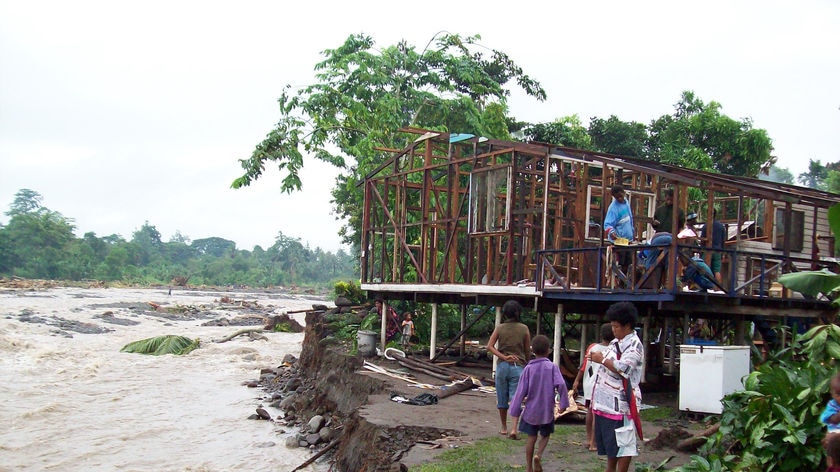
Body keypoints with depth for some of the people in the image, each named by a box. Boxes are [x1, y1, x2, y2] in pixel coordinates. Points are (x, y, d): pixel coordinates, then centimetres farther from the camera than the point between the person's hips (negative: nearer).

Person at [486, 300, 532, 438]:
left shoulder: (500, 328, 0)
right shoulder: (524, 329, -2)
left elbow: (490, 346, -8)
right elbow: (527, 351, 3)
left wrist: (504, 357, -10)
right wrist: (527, 366, 16)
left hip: (502, 366, 1)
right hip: (518, 366, -1)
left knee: (502, 398, 13)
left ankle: (504, 428, 23)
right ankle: (514, 428, -13)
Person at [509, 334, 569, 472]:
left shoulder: (528, 368, -5)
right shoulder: (552, 367, -9)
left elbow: (521, 391, -5)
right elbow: (561, 384, -21)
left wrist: (515, 410, 2)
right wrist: (563, 403, -11)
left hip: (530, 410, 1)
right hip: (547, 410, -1)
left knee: (531, 437, 12)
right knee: (545, 435, 18)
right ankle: (538, 455, -7)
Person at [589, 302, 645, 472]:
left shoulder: (634, 345, -12)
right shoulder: (615, 342, 16)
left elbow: (623, 369, -23)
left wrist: (602, 360, -14)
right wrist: (598, 358, 11)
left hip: (620, 402, -9)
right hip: (606, 401, 9)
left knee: (622, 442, -2)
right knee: (609, 441, 18)